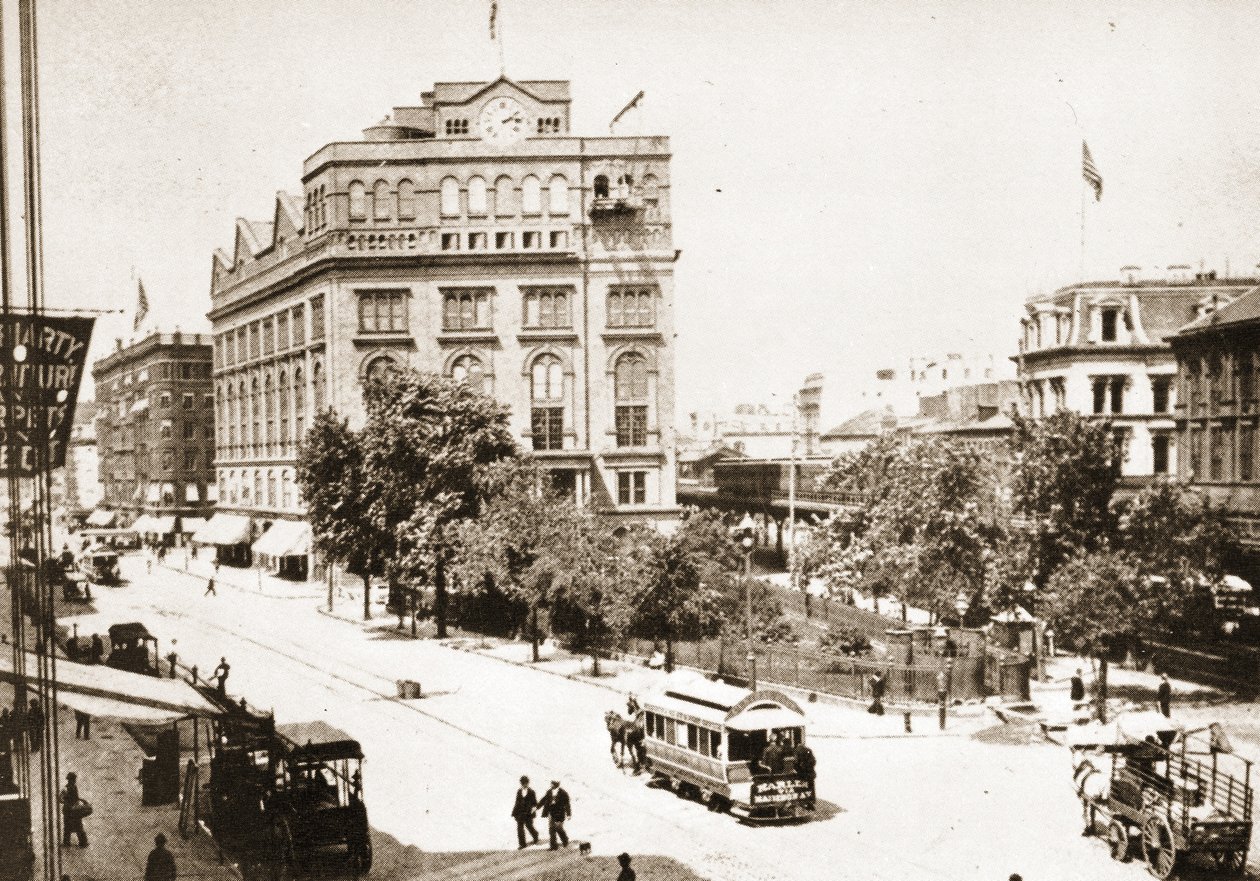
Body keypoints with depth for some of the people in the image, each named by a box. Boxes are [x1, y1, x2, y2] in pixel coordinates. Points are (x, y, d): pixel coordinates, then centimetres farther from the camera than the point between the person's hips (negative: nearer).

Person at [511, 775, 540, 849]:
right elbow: (517, 802, 11)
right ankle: (522, 844, 6)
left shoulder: (531, 792, -3)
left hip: (528, 813, -3)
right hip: (520, 813, 3)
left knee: (529, 826, 8)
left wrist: (534, 808, -21)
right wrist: (514, 813, 10)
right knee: (520, 828, -1)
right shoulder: (519, 791, 6)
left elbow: (535, 803, 1)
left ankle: (535, 835, 40)